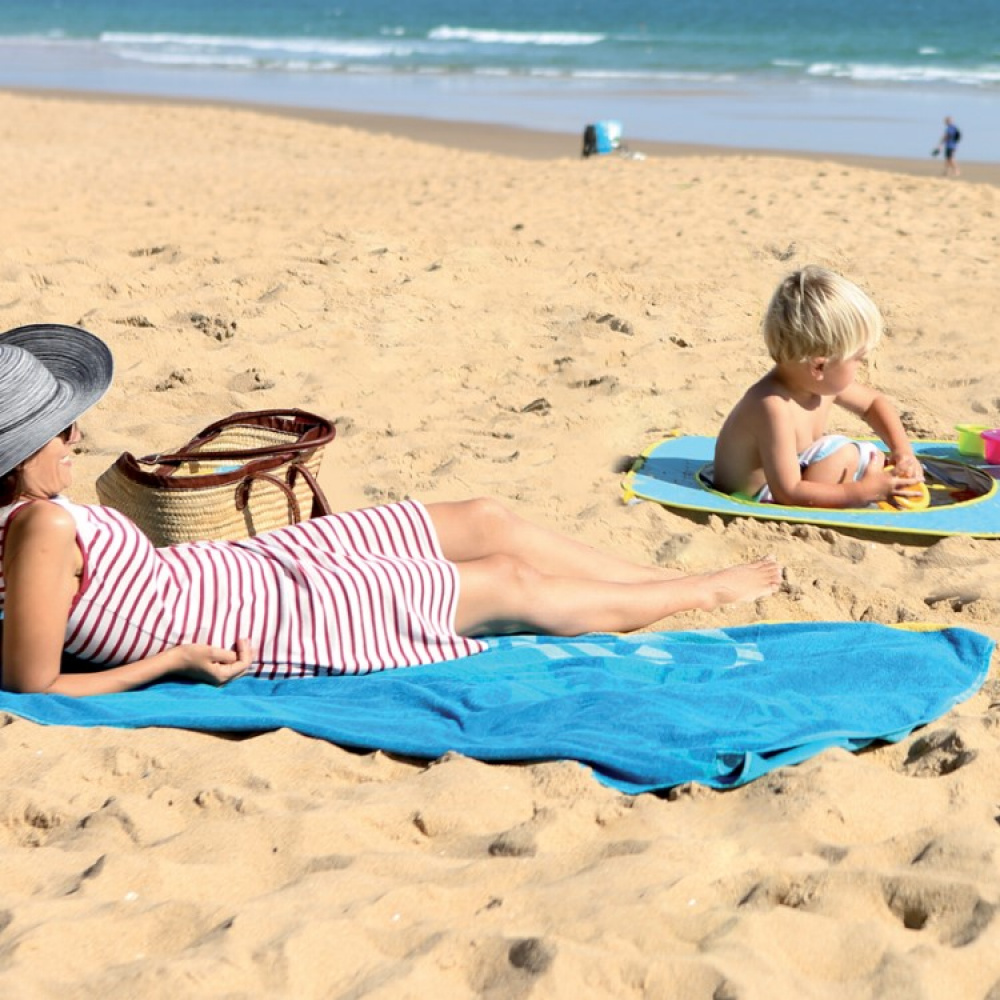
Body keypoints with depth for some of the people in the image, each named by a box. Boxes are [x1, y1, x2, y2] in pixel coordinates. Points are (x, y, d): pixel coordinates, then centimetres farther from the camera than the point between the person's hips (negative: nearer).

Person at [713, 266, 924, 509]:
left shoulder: (825, 381, -7)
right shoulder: (772, 406, -34)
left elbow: (874, 403, 15)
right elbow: (788, 493, -35)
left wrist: (902, 450, -2)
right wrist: (865, 491, -32)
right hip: (750, 503, -10)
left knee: (873, 457, 11)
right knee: (841, 455, -23)